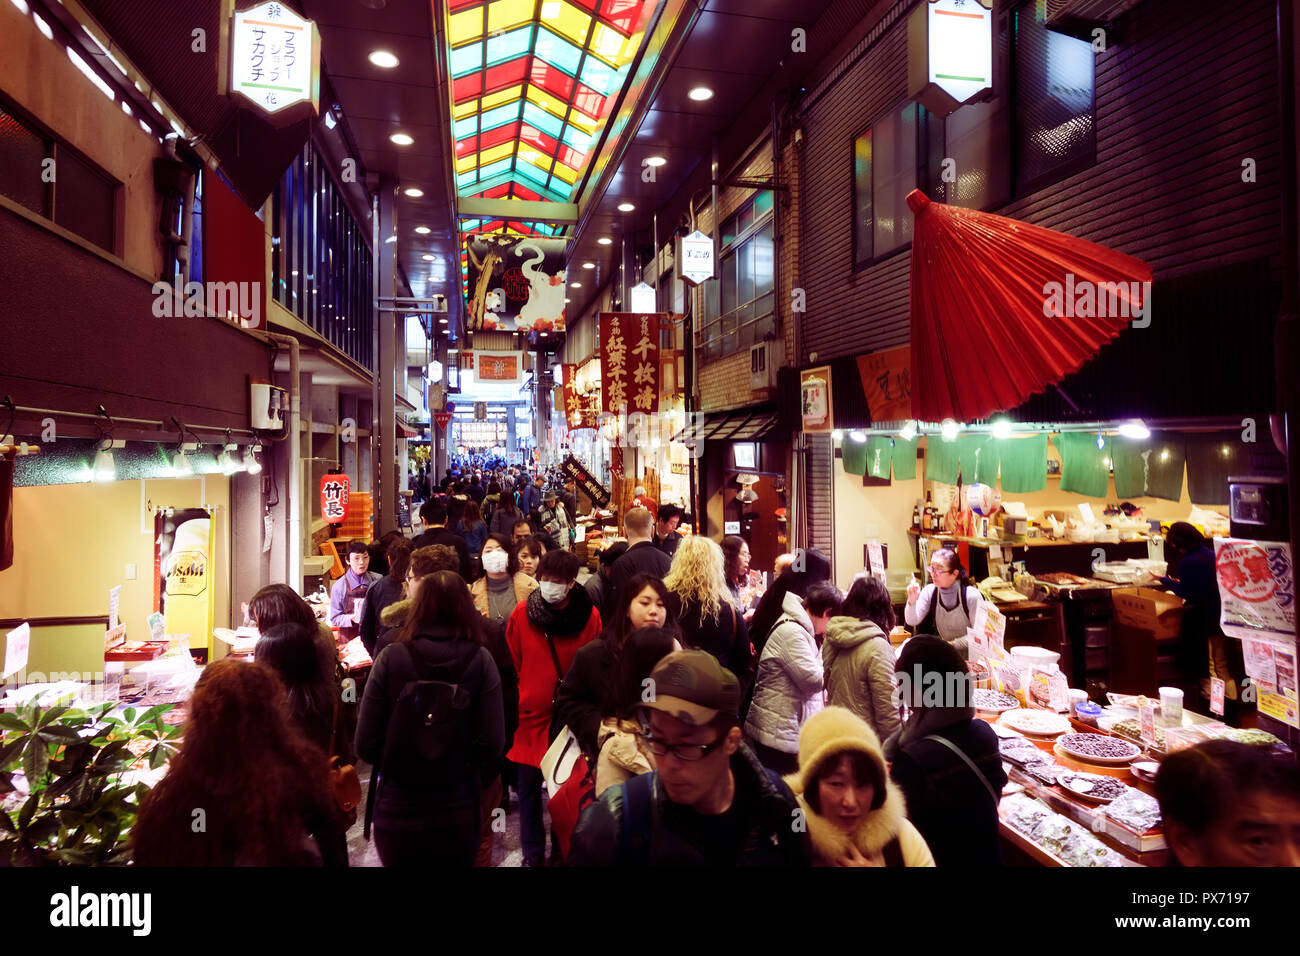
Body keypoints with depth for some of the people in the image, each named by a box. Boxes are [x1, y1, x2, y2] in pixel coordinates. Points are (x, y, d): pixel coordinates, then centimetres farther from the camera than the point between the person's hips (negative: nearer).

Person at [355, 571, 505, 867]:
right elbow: (493, 743, -12)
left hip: (397, 809, 0)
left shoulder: (391, 657, -11)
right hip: (459, 812, 0)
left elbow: (365, 745, -9)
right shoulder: (480, 660, -10)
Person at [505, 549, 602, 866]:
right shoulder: (522, 613, -5)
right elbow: (512, 665, 3)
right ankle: (532, 854, 29)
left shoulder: (590, 616, -8)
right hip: (531, 714, 1)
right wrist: (518, 698, 3)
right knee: (528, 787, 11)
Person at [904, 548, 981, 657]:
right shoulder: (929, 591, -5)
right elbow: (912, 621, -9)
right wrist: (912, 601, -26)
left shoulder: (971, 595, -17)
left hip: (968, 654, -6)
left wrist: (952, 644, -18)